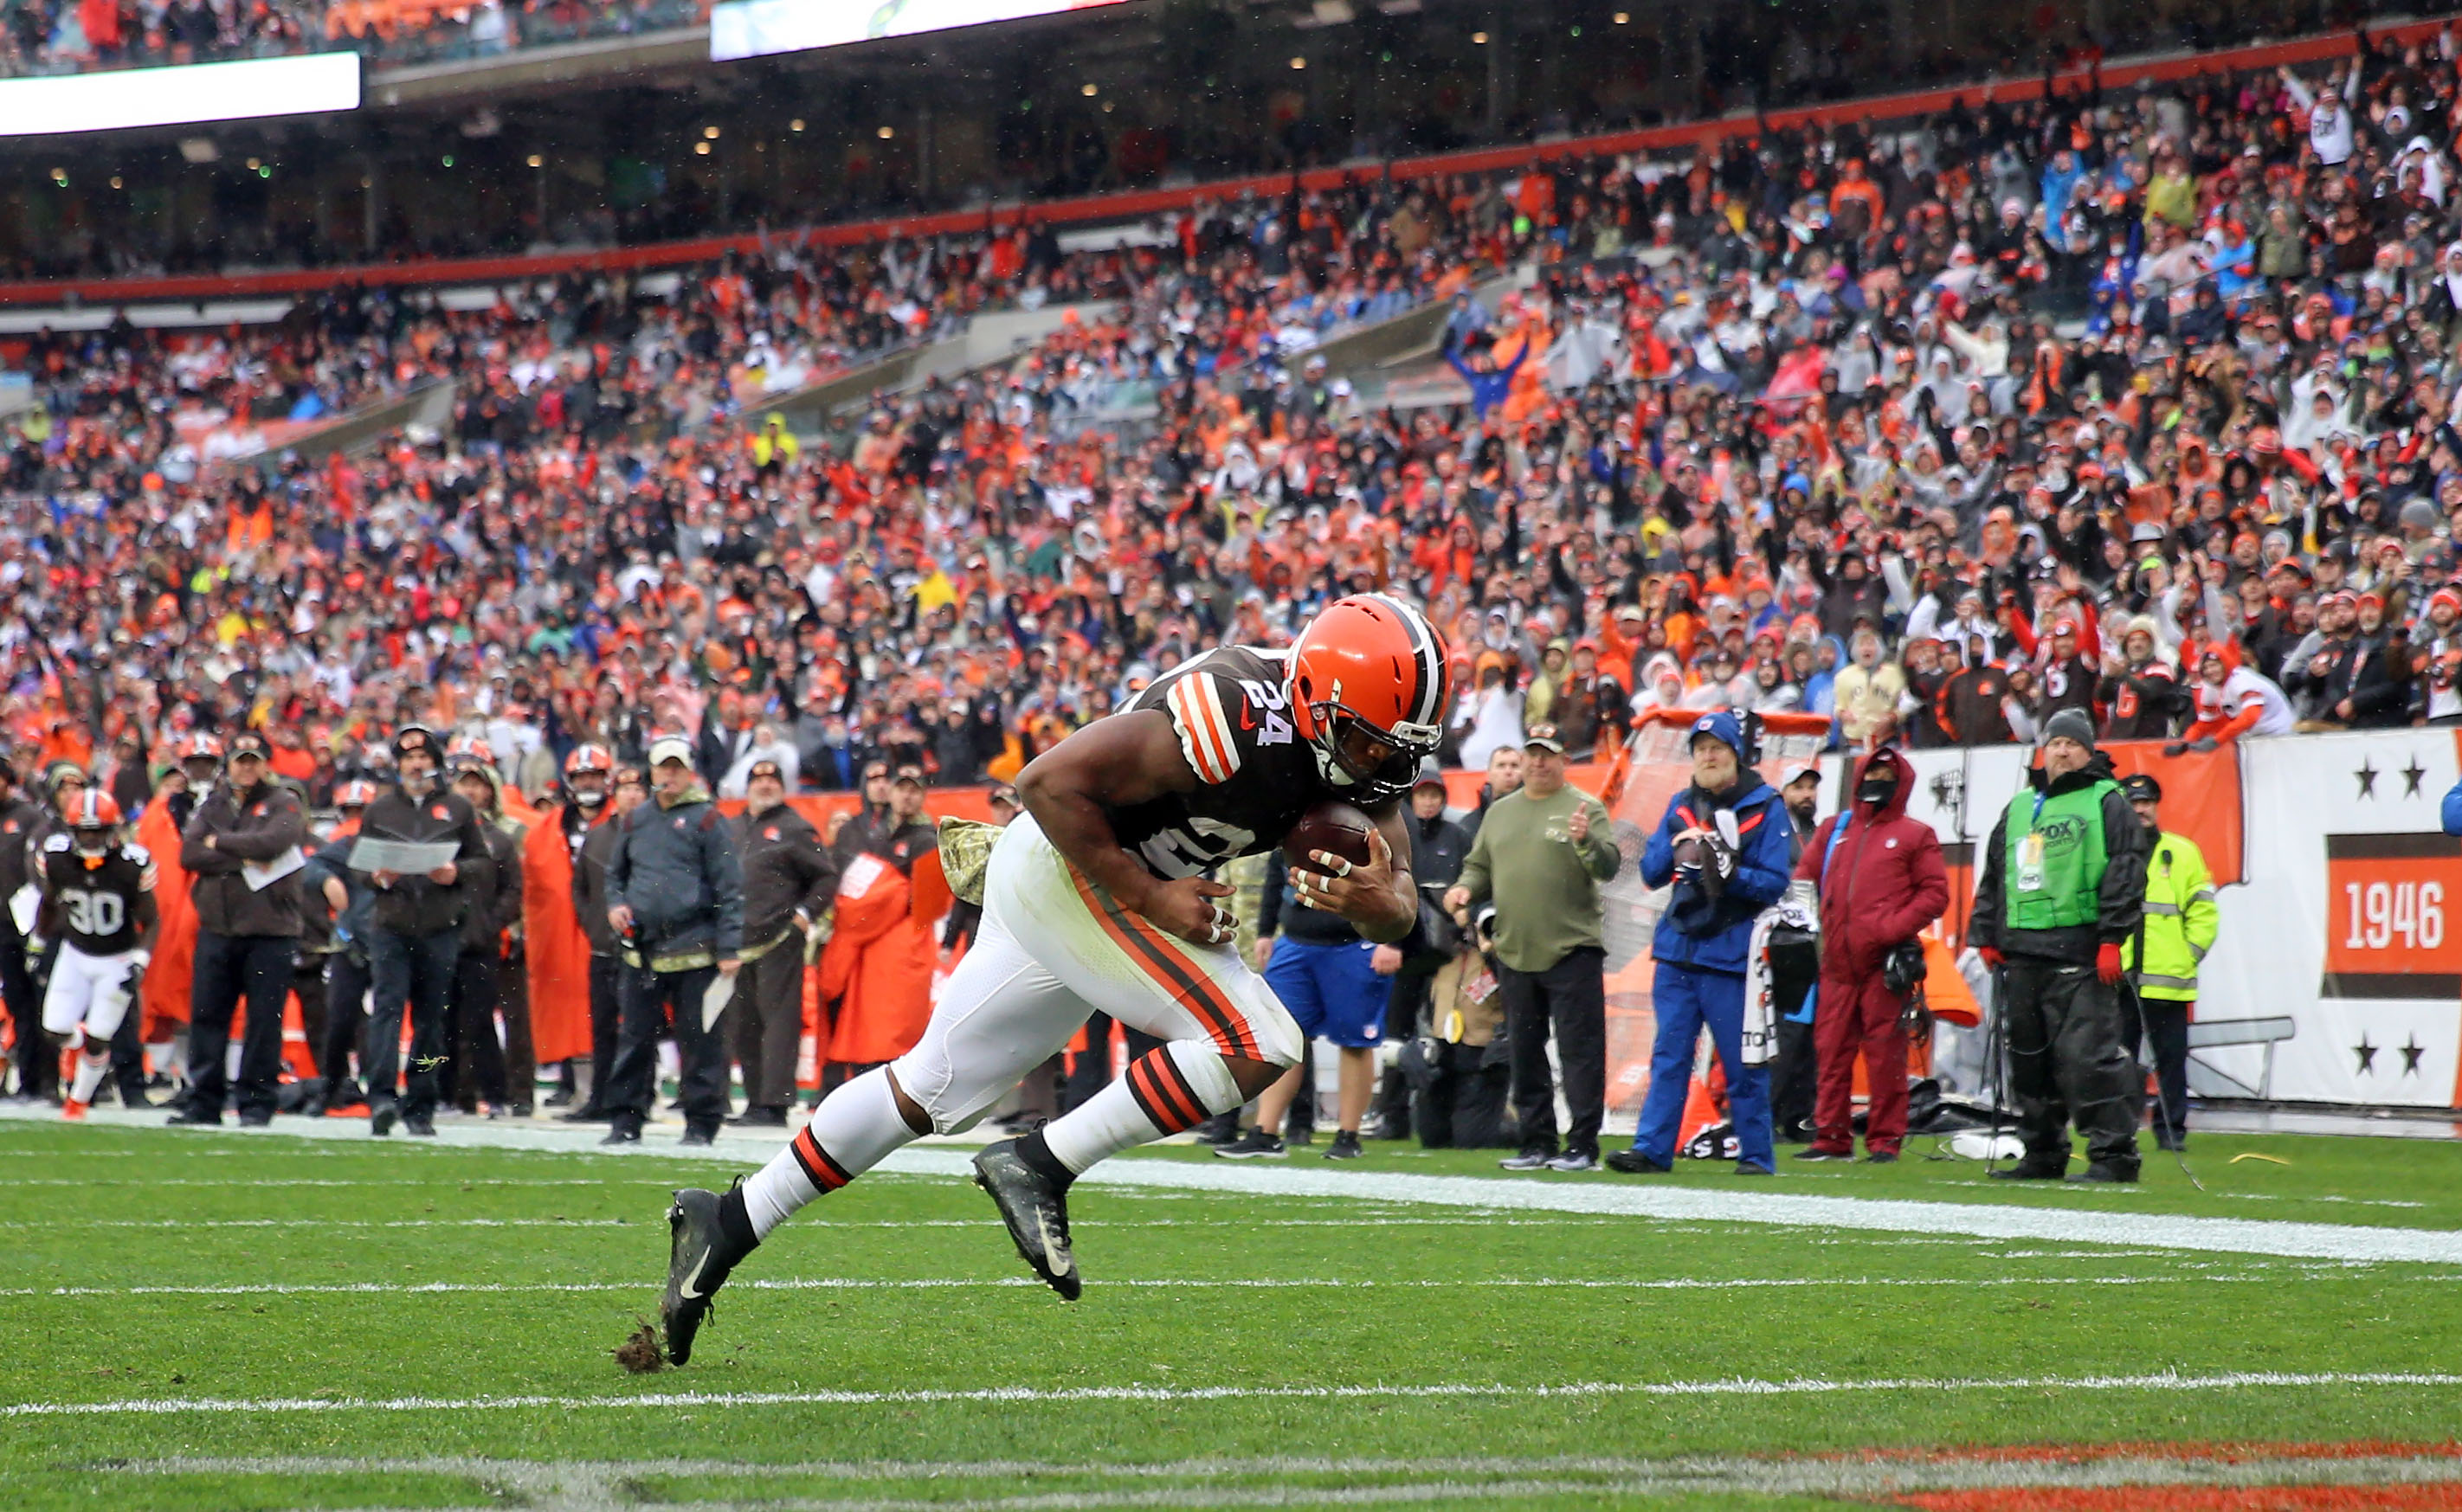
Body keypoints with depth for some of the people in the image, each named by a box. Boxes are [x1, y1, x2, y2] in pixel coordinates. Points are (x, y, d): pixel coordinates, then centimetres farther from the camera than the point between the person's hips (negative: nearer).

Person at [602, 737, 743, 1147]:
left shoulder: (706, 820, -2)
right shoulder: (634, 822, 14)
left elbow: (729, 889, -3)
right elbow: (615, 872, 28)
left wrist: (729, 948, -9)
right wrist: (615, 904, 5)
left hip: (694, 953, -5)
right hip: (643, 951, 5)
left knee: (700, 1040, -2)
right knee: (634, 1037, 7)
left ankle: (701, 1123, 5)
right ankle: (625, 1121, 13)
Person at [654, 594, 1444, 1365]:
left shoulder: (1362, 752, -2)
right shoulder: (1243, 718, -28)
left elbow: (1400, 912, -1)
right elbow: (1052, 781, -26)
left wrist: (1381, 903, -25)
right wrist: (1150, 897, -23)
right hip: (1075, 872, -9)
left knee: (929, 1091, 17)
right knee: (1256, 1047, -18)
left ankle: (729, 1223, 25)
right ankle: (1039, 1167, -12)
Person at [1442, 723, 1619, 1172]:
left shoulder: (1584, 809, -1)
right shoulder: (1500, 813, 16)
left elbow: (1609, 866, -12)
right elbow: (1480, 866, 23)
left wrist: (1585, 841, -32)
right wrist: (1465, 889, 2)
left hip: (1572, 951, -6)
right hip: (1514, 951, 6)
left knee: (1579, 1051, -7)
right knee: (1525, 1054, 10)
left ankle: (1582, 1146, -5)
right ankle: (1537, 1143, 17)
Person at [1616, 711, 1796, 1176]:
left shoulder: (1766, 809, -2)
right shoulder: (1680, 807, 14)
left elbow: (1774, 883, -8)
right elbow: (1650, 872, 11)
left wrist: (1729, 873, -24)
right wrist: (1677, 846, -9)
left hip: (1731, 954, -5)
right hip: (1678, 949, 5)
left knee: (1744, 1064, -1)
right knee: (1669, 1057, 4)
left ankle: (1756, 1155, 6)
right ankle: (1652, 1150, 4)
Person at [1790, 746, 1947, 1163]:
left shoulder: (1915, 835, 7)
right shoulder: (1834, 830, 19)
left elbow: (1935, 892, 2)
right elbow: (1805, 876, 21)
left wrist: (1898, 926, -11)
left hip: (1885, 963, -4)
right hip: (1838, 961, 4)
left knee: (1885, 1052, -5)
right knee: (1831, 1050, 3)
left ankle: (1885, 1140, -1)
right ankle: (1831, 1137, 8)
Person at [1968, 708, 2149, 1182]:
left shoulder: (2108, 804, 2)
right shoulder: (2019, 808, 22)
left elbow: (2126, 874, -6)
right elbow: (1993, 879, 26)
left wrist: (2111, 938, -14)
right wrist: (1986, 937, 17)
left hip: (2079, 953, -7)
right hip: (2021, 954, 7)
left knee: (2087, 1054, -13)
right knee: (2028, 1057, 8)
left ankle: (2114, 1152, -10)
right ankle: (2043, 1155, 17)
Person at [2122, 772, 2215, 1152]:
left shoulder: (2182, 853, 8)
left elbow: (2203, 914, 8)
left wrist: (2188, 956, -2)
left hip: (2168, 979, 0)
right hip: (2116, 979, 0)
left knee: (2171, 1057, 2)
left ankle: (2172, 1129, 8)